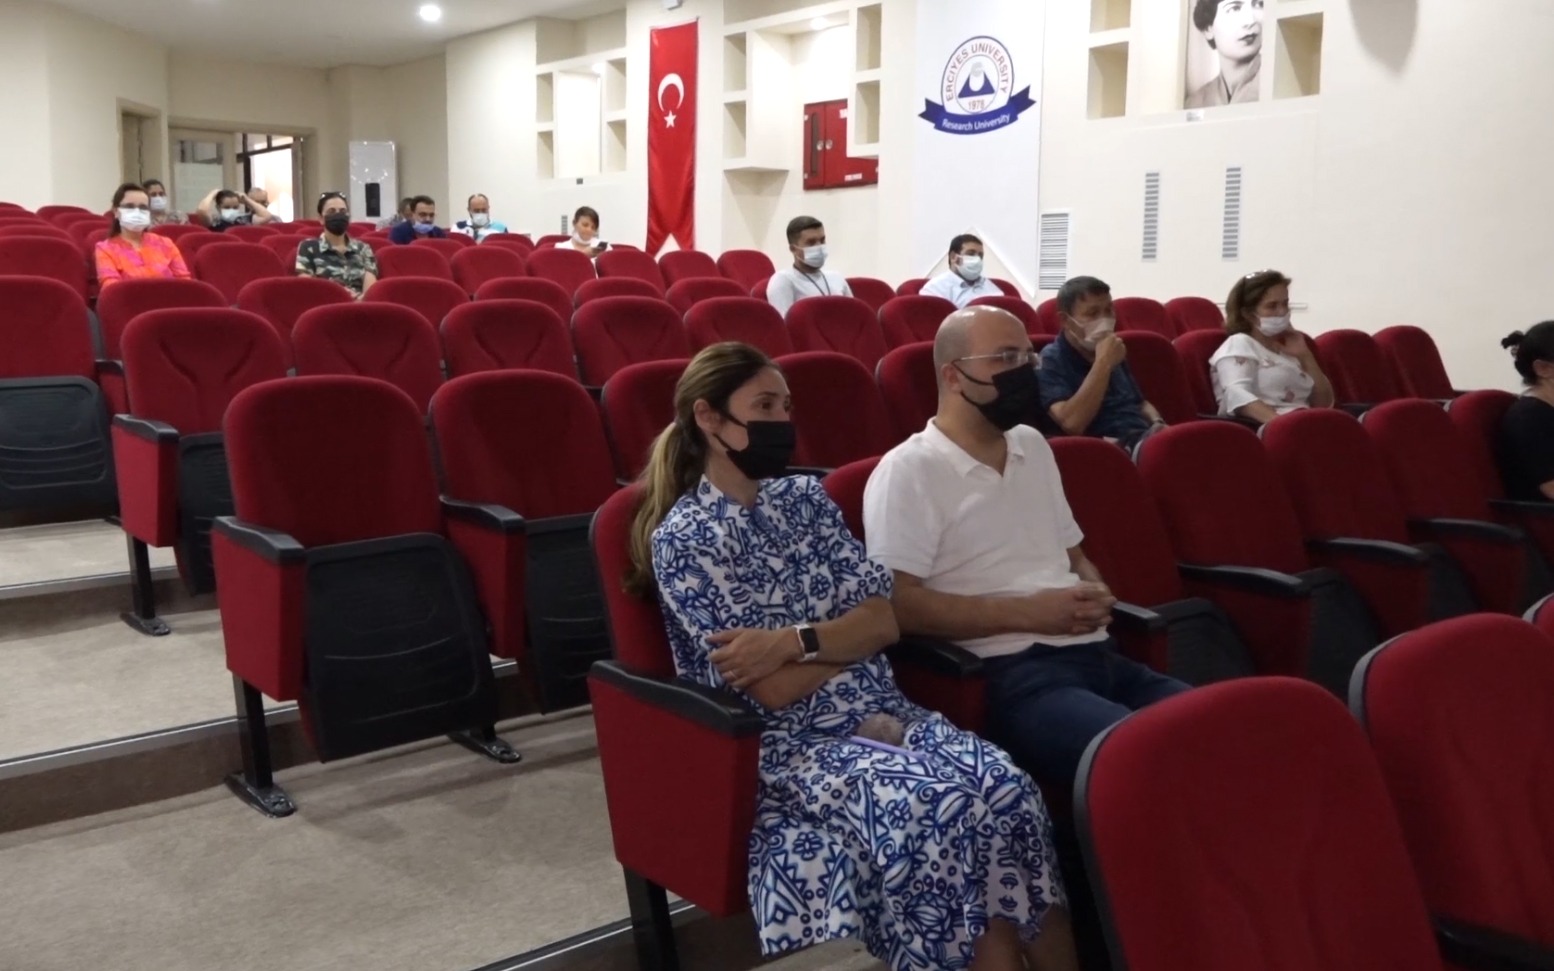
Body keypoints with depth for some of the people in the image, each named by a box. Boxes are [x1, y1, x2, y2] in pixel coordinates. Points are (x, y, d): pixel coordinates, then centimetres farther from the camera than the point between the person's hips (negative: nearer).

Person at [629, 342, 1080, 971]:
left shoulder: (805, 498, 11)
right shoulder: (681, 538, -7)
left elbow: (886, 618, 1)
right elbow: (772, 690, -12)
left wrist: (795, 641, -14)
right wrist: (851, 637, -1)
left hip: (881, 713, 5)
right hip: (790, 744, -5)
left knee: (1008, 790, -21)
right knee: (937, 810, -30)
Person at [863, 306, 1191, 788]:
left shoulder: (1033, 446, 20)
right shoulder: (909, 471, -5)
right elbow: (897, 603, -15)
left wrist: (1095, 592, 5)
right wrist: (1027, 613, -14)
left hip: (1096, 654, 8)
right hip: (1010, 672, -8)